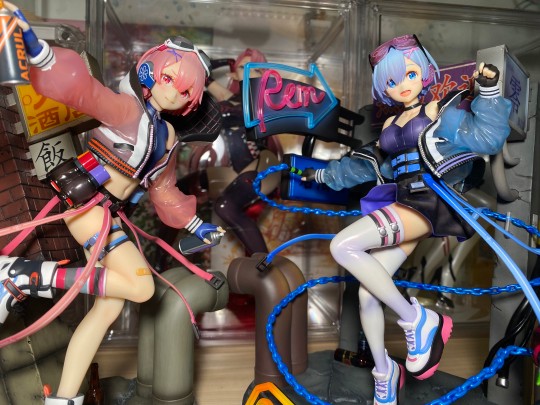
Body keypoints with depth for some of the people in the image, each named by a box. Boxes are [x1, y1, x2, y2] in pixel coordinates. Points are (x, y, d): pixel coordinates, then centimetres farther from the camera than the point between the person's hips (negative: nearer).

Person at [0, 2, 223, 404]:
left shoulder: (167, 136, 15)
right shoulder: (127, 107, -9)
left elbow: (163, 188, 23)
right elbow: (79, 87, -25)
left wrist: (194, 224, 24)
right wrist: (34, 44, -41)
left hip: (108, 213, 8)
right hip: (84, 203, -8)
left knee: (109, 306, 5)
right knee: (141, 286, -18)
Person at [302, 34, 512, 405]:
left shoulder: (441, 113, 4)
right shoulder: (390, 126, 22)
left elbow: (489, 140, -7)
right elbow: (372, 166, 32)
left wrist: (489, 91, -15)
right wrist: (324, 174, 37)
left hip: (429, 204, -6)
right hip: (403, 207, 7)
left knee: (343, 246, -27)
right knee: (367, 295, 0)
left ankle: (417, 319, -13)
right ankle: (385, 372, 22)